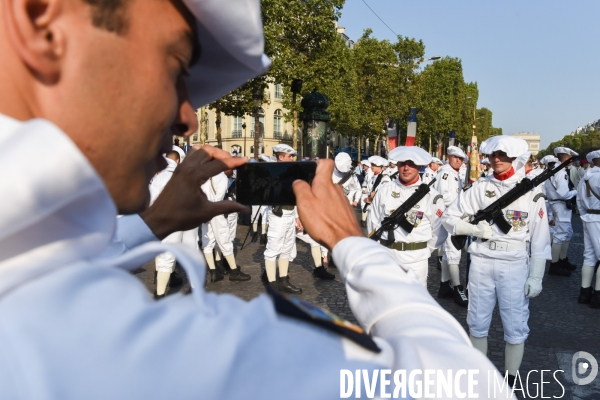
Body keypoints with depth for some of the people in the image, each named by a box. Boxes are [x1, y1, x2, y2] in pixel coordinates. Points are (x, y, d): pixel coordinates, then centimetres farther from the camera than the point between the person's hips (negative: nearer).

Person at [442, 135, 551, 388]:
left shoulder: (531, 192, -2)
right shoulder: (480, 188, 1)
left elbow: (540, 238, 0)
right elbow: (449, 218, 3)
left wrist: (536, 276, -3)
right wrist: (474, 229, -13)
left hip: (514, 265, -1)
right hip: (481, 263, 2)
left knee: (515, 324, 5)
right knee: (477, 321, 11)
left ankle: (510, 382, 22)